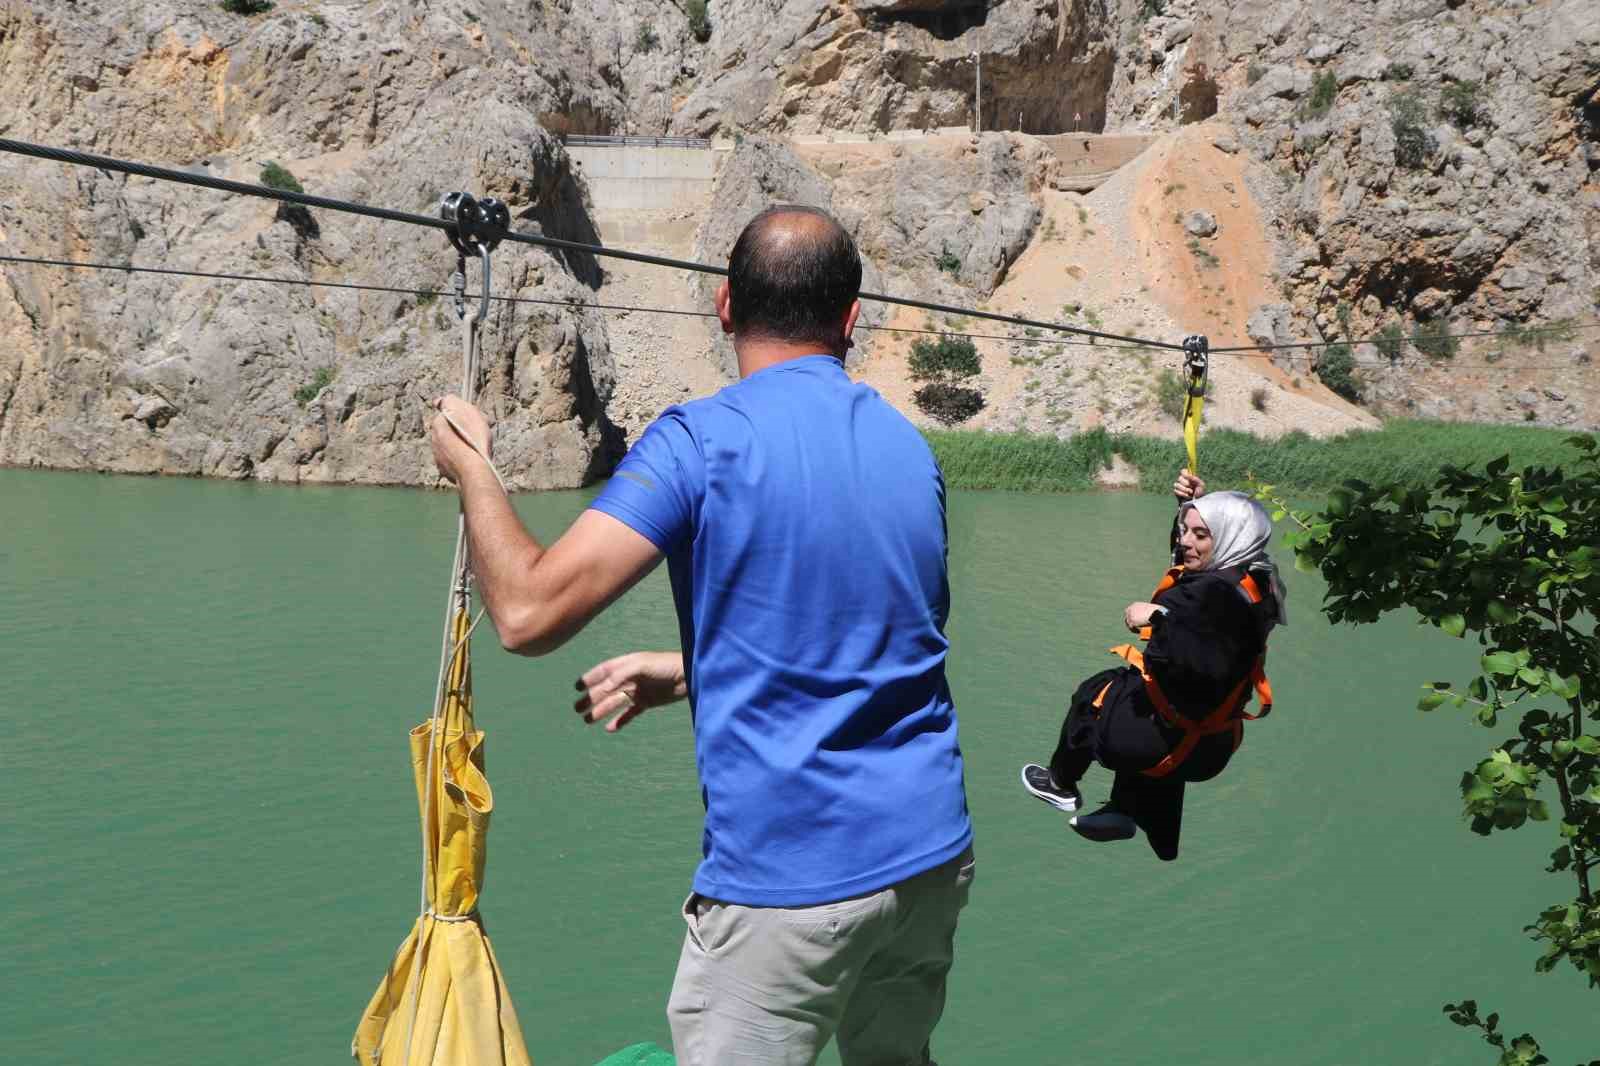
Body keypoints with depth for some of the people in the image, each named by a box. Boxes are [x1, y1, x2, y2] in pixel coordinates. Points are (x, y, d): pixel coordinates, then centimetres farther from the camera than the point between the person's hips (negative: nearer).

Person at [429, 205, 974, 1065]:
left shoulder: (700, 441, -12)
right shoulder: (910, 447, 9)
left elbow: (529, 614, -17)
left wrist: (471, 469, 0)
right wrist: (686, 672, 21)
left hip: (787, 878, -6)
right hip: (933, 854, 7)